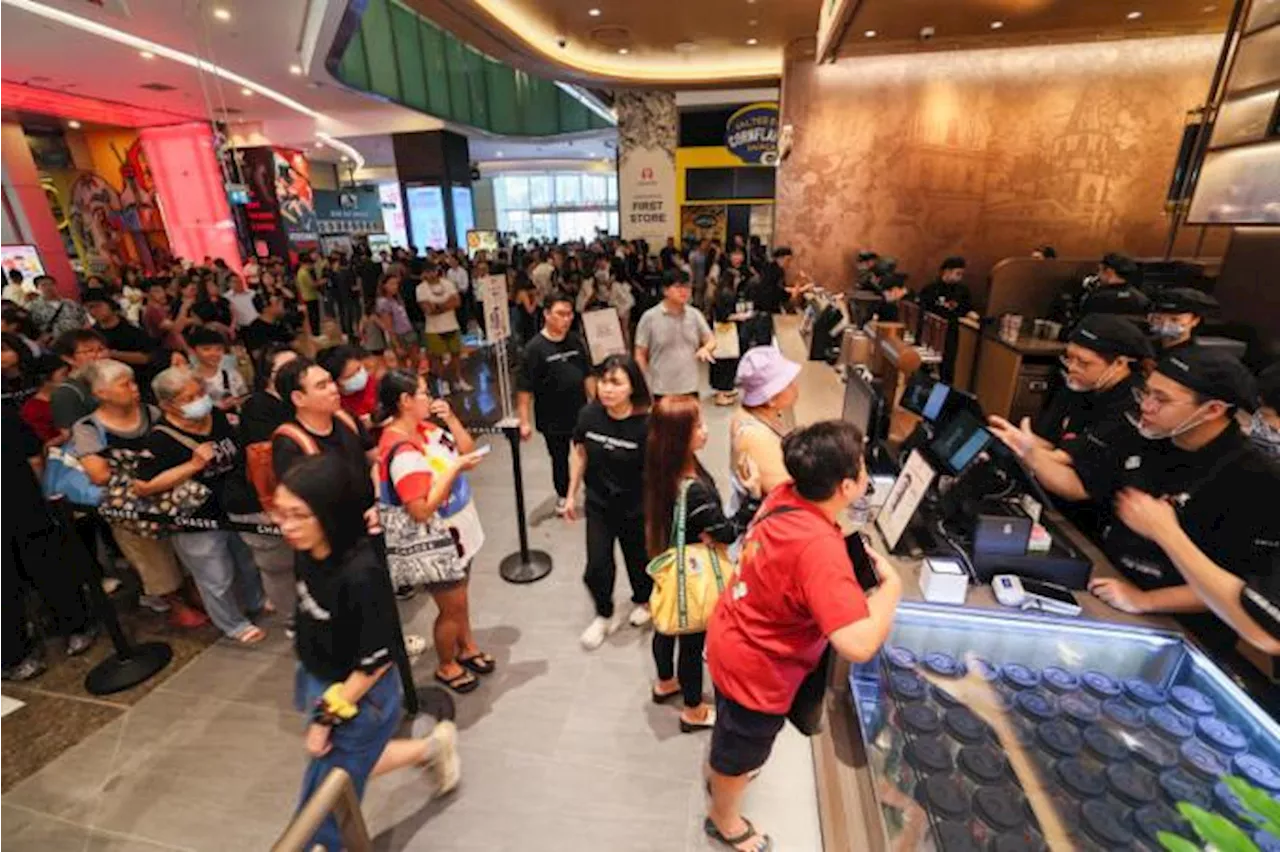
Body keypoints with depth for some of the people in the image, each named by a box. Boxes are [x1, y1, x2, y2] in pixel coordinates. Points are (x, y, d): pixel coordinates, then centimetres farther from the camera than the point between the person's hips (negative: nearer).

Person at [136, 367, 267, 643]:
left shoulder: (216, 415, -5)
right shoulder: (162, 439, -23)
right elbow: (142, 487, -24)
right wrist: (193, 465, -30)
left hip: (235, 511, 6)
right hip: (196, 525, -6)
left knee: (249, 563, 26)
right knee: (218, 580, 13)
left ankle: (255, 603, 52)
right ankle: (235, 625, 36)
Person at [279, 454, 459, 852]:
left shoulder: (361, 573, -34)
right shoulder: (307, 553, -10)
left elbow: (377, 660, -25)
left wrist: (327, 717, -15)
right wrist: (314, 691, 14)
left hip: (362, 700, -7)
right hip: (322, 684, 8)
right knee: (349, 767, 28)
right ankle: (431, 747, 46)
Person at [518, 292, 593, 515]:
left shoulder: (576, 341, 1)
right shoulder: (535, 348, -13)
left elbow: (587, 375, 10)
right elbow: (524, 389, -14)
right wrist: (525, 421, -17)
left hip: (581, 413, 4)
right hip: (552, 419, -4)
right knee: (559, 460, 13)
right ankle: (563, 497, 35)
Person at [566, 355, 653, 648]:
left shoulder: (645, 424, -26)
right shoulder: (588, 415, -14)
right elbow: (579, 453, 2)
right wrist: (571, 494, 6)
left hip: (636, 509, -2)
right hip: (598, 505, 3)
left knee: (638, 560, 20)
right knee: (597, 568, 5)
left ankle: (642, 601, 53)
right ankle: (604, 616, 36)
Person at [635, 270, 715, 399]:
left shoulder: (695, 315, 4)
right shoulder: (650, 317, -6)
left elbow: (711, 340, 11)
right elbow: (640, 354, -3)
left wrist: (706, 348, -14)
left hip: (690, 389, 4)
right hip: (660, 391, -4)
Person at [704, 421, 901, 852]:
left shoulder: (785, 496, -14)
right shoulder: (819, 548, -38)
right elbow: (859, 644, -42)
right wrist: (891, 584, -25)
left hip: (732, 639, 8)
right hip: (756, 668, -7)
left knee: (730, 733, 37)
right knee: (741, 753, 25)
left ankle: (720, 774, 67)